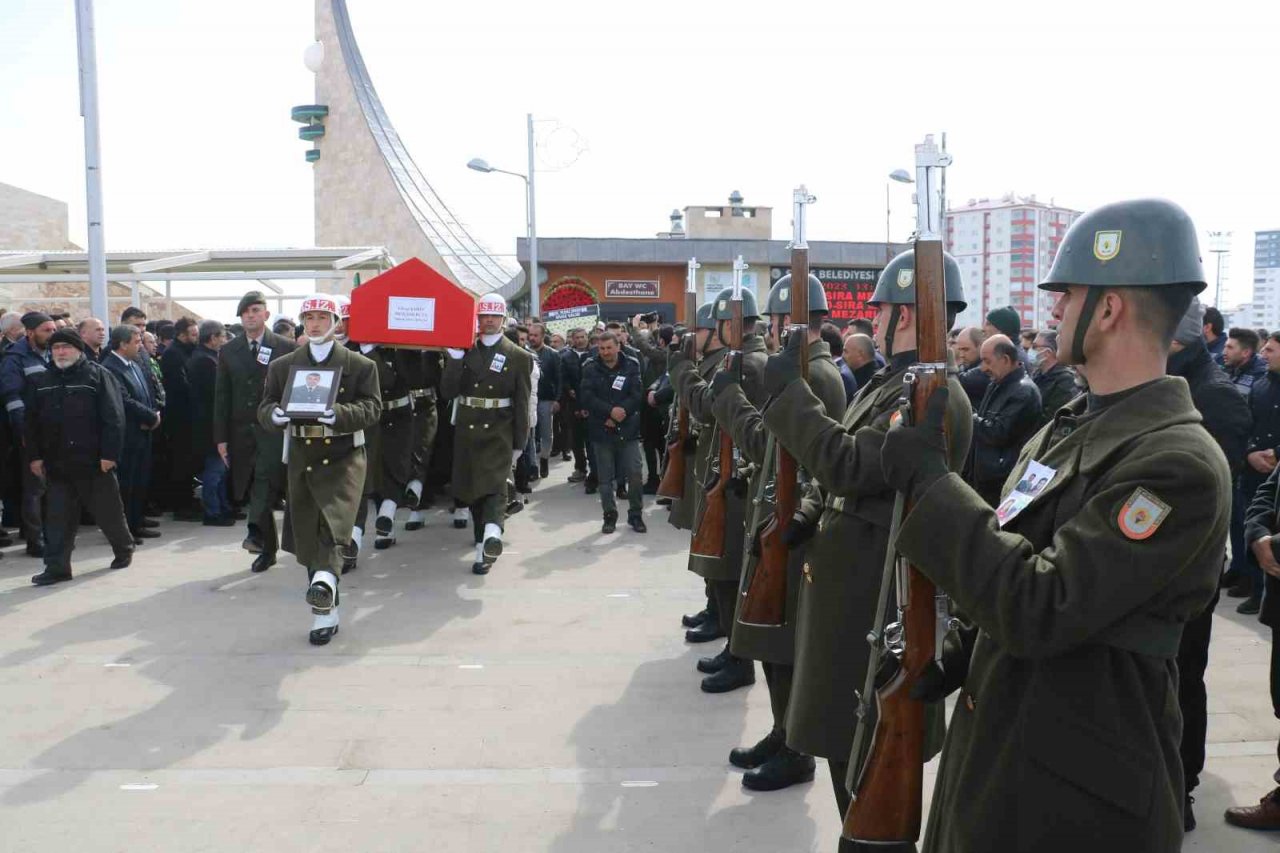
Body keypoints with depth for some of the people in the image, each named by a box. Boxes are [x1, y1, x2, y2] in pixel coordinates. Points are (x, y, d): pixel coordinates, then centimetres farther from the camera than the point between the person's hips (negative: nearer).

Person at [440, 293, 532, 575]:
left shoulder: (519, 357, 1)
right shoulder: (464, 351, 8)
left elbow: (522, 404, 1)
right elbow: (448, 391, -1)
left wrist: (519, 443, -1)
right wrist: (455, 357, -11)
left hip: (499, 433, -3)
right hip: (466, 431, 4)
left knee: (494, 485, -19)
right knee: (471, 488, 9)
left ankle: (492, 534, -38)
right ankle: (485, 542, 22)